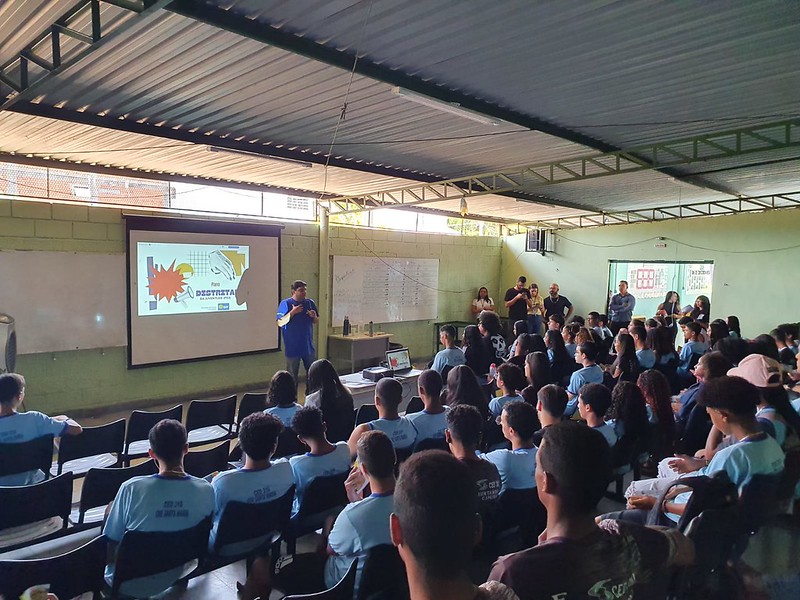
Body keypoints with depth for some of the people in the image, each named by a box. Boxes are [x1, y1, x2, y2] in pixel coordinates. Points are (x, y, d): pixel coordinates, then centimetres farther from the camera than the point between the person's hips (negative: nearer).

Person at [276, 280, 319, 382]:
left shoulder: (310, 303, 6)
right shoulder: (285, 304, -7)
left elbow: (316, 321, 13)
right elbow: (280, 323, -14)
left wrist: (314, 317, -10)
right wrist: (292, 312, -23)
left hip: (308, 346, 4)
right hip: (292, 347, -4)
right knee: (292, 376, 5)